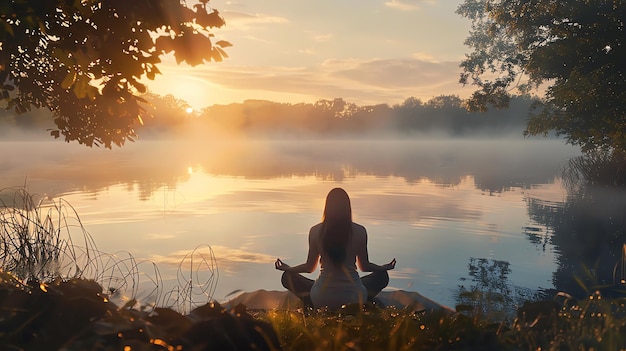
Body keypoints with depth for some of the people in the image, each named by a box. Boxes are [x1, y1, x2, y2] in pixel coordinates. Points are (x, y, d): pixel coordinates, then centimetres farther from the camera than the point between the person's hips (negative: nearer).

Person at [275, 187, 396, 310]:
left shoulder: (316, 231, -4)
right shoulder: (360, 231, -4)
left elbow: (309, 267, 6)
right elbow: (365, 266, 7)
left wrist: (287, 268, 27)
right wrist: (384, 267, 29)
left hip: (322, 298, -1)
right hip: (354, 298, 1)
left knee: (287, 277, 22)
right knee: (382, 276, 28)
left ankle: (319, 309, 7)